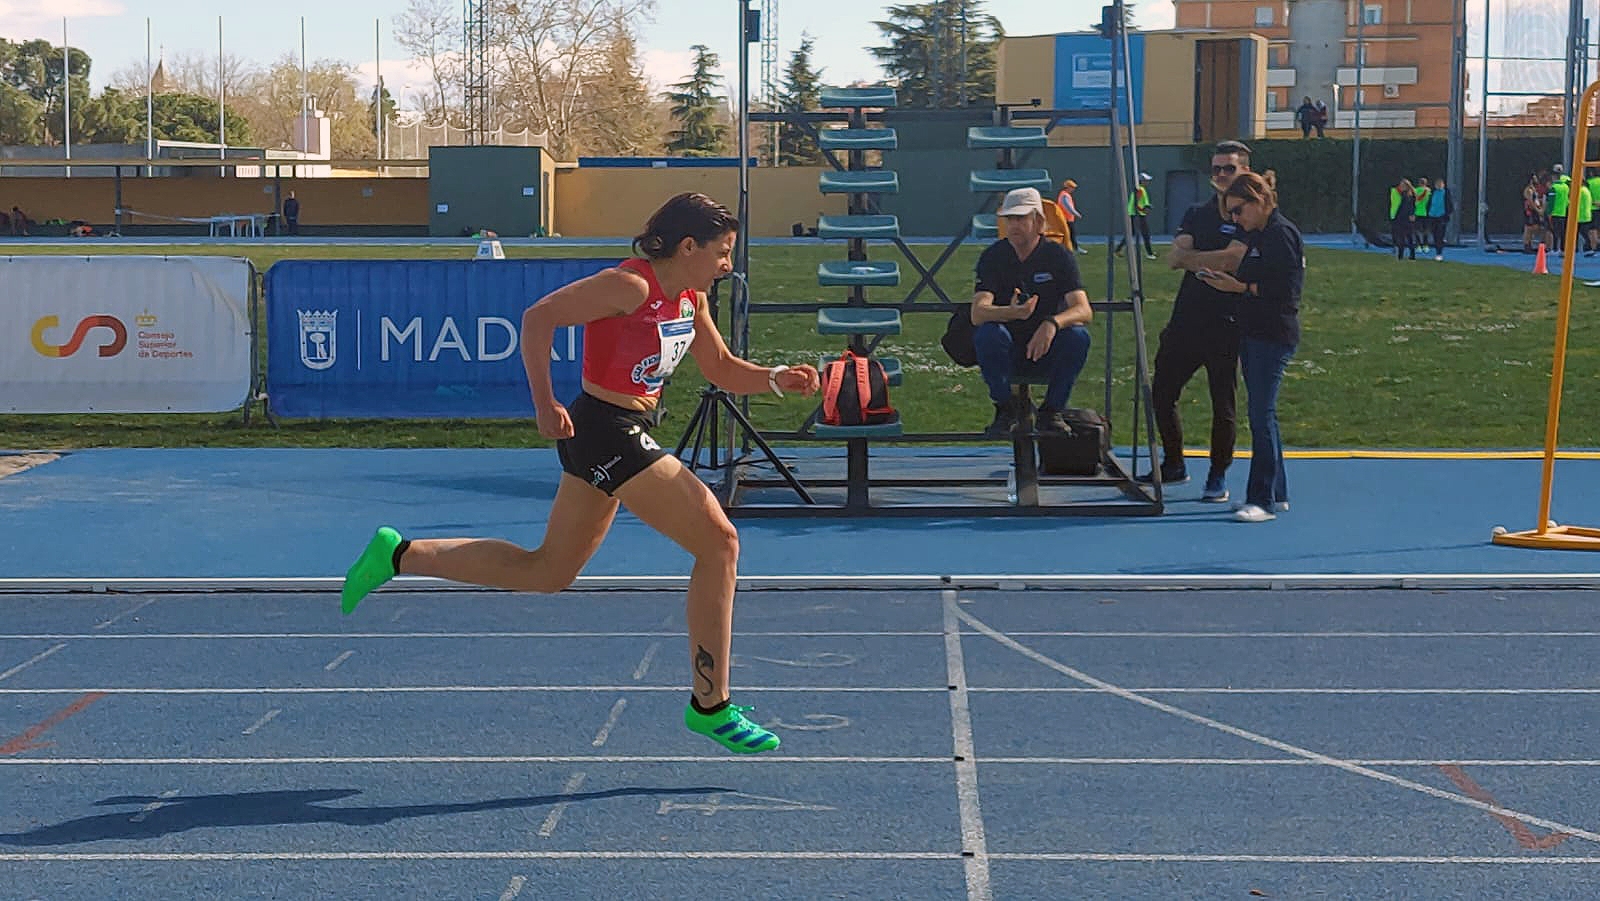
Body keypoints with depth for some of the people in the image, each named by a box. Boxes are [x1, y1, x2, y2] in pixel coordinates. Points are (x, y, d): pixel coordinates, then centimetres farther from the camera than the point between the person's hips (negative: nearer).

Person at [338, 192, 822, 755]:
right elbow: (538, 318, -18)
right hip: (608, 433, -10)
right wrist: (545, 405, -22)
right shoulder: (631, 286, -18)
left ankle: (397, 555, 23)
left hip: (623, 436, 10)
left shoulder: (690, 298, 9)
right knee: (719, 543, -10)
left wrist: (776, 379, 0)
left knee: (546, 572, 17)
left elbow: (722, 370, 18)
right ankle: (710, 706, -2)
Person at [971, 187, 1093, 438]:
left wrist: (1052, 323, -40)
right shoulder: (993, 256, -7)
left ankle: (1052, 410, -10)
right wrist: (1012, 313, -44)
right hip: (1006, 351, -1)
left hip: (1046, 350, 1)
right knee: (988, 334, -32)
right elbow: (977, 312, -21)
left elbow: (1084, 310, -18)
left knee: (1078, 336, -29)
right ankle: (1005, 410, -13)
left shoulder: (1059, 256, -6)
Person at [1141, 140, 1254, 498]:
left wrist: (1190, 257, -4)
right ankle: (1173, 465, 27)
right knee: (1162, 394, 11)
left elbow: (1231, 260, -18)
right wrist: (1209, 261, -15)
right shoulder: (1198, 213, 14)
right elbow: (1174, 259, 2)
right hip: (1185, 318, 6)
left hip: (1226, 325, -6)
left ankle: (1218, 476, 14)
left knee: (1223, 402, 1)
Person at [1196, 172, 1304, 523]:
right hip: (1253, 334, 10)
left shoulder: (1282, 234, -12)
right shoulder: (1257, 236, 17)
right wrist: (1229, 282, 7)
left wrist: (1241, 287, -17)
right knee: (1261, 414, 12)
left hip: (1274, 337, -10)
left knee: (1261, 414, -10)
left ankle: (1263, 500, -7)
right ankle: (1277, 494, 20)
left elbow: (1287, 288, -19)